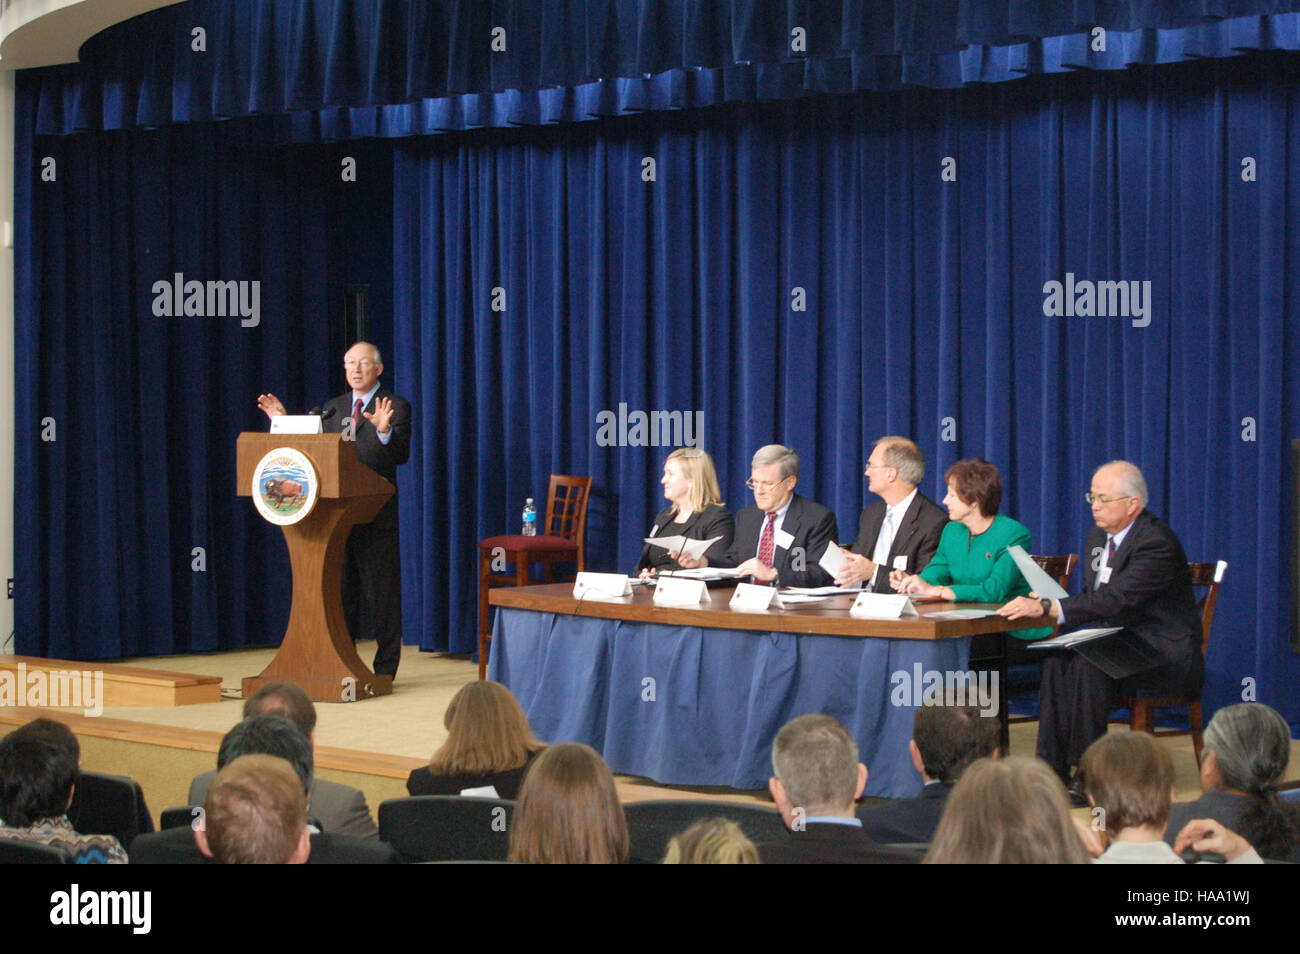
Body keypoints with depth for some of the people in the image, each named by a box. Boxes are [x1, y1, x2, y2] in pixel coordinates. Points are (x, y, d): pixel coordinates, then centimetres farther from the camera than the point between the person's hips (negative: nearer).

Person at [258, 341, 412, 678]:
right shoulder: (333, 408, 16)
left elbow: (401, 455, -15)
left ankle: (385, 667, 3)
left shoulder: (396, 407, -3)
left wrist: (385, 430, -33)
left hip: (375, 513, -6)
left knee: (380, 589, -3)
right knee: (340, 588, 12)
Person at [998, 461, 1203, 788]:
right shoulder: (1099, 536, 11)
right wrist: (1049, 602, -7)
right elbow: (1093, 599, 16)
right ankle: (1052, 771, -18)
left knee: (1089, 665, -31)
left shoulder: (1157, 543, -19)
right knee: (1057, 660, -18)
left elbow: (1115, 600, -30)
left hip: (1165, 652, -8)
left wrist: (1045, 608, -35)